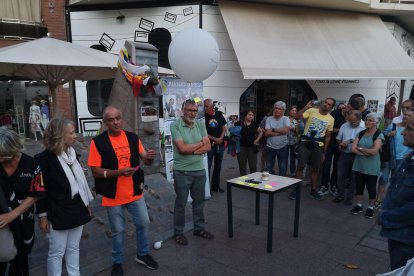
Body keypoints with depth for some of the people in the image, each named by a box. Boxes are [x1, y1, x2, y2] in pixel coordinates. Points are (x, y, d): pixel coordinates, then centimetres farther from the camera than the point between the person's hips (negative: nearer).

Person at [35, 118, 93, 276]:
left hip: (77, 210, 6)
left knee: (74, 248, 18)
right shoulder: (44, 158, -14)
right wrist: (43, 215, -10)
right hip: (57, 214, -6)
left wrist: (86, 204, 15)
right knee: (57, 252, 6)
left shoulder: (71, 154, 6)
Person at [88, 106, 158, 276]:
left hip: (135, 192, 4)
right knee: (118, 231, 11)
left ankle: (142, 254, 38)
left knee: (144, 223, 14)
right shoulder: (98, 142, -13)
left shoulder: (133, 138, -2)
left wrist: (150, 157, -21)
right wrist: (119, 172, -26)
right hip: (113, 196, -3)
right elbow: (95, 171, -14)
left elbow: (145, 160, 3)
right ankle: (117, 262, 35)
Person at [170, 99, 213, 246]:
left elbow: (208, 147, -2)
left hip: (200, 170, 5)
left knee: (199, 201, 17)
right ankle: (178, 232, 24)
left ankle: (199, 228, 34)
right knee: (181, 203, 9)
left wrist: (192, 150, -16)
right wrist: (200, 143, -8)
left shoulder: (200, 124, 3)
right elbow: (182, 148, -21)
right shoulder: (175, 126, -11)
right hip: (182, 172, -5)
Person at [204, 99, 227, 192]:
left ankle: (215, 186, 25)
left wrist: (221, 138, -9)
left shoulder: (219, 114, 4)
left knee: (218, 166, 13)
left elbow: (224, 128, 7)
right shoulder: (204, 116, -6)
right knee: (207, 166, -5)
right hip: (209, 145, -4)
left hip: (220, 145, 4)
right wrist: (215, 139, -15)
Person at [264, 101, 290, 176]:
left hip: (283, 147, -1)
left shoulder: (286, 119, -2)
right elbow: (267, 133, -13)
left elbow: (286, 130, -21)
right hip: (270, 147, 1)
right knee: (269, 169, 11)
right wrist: (281, 132, -15)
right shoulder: (269, 119, 0)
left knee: (283, 168, 9)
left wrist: (273, 130, -13)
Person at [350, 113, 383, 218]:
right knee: (359, 186, 11)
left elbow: (374, 151, -21)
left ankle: (370, 207, 24)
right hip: (359, 165, 4)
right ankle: (358, 205, 25)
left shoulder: (379, 135, -10)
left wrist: (360, 148, -9)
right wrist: (366, 153, -15)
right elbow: (353, 148, -3)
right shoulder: (361, 133, 5)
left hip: (371, 167, -4)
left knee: (371, 187, 8)